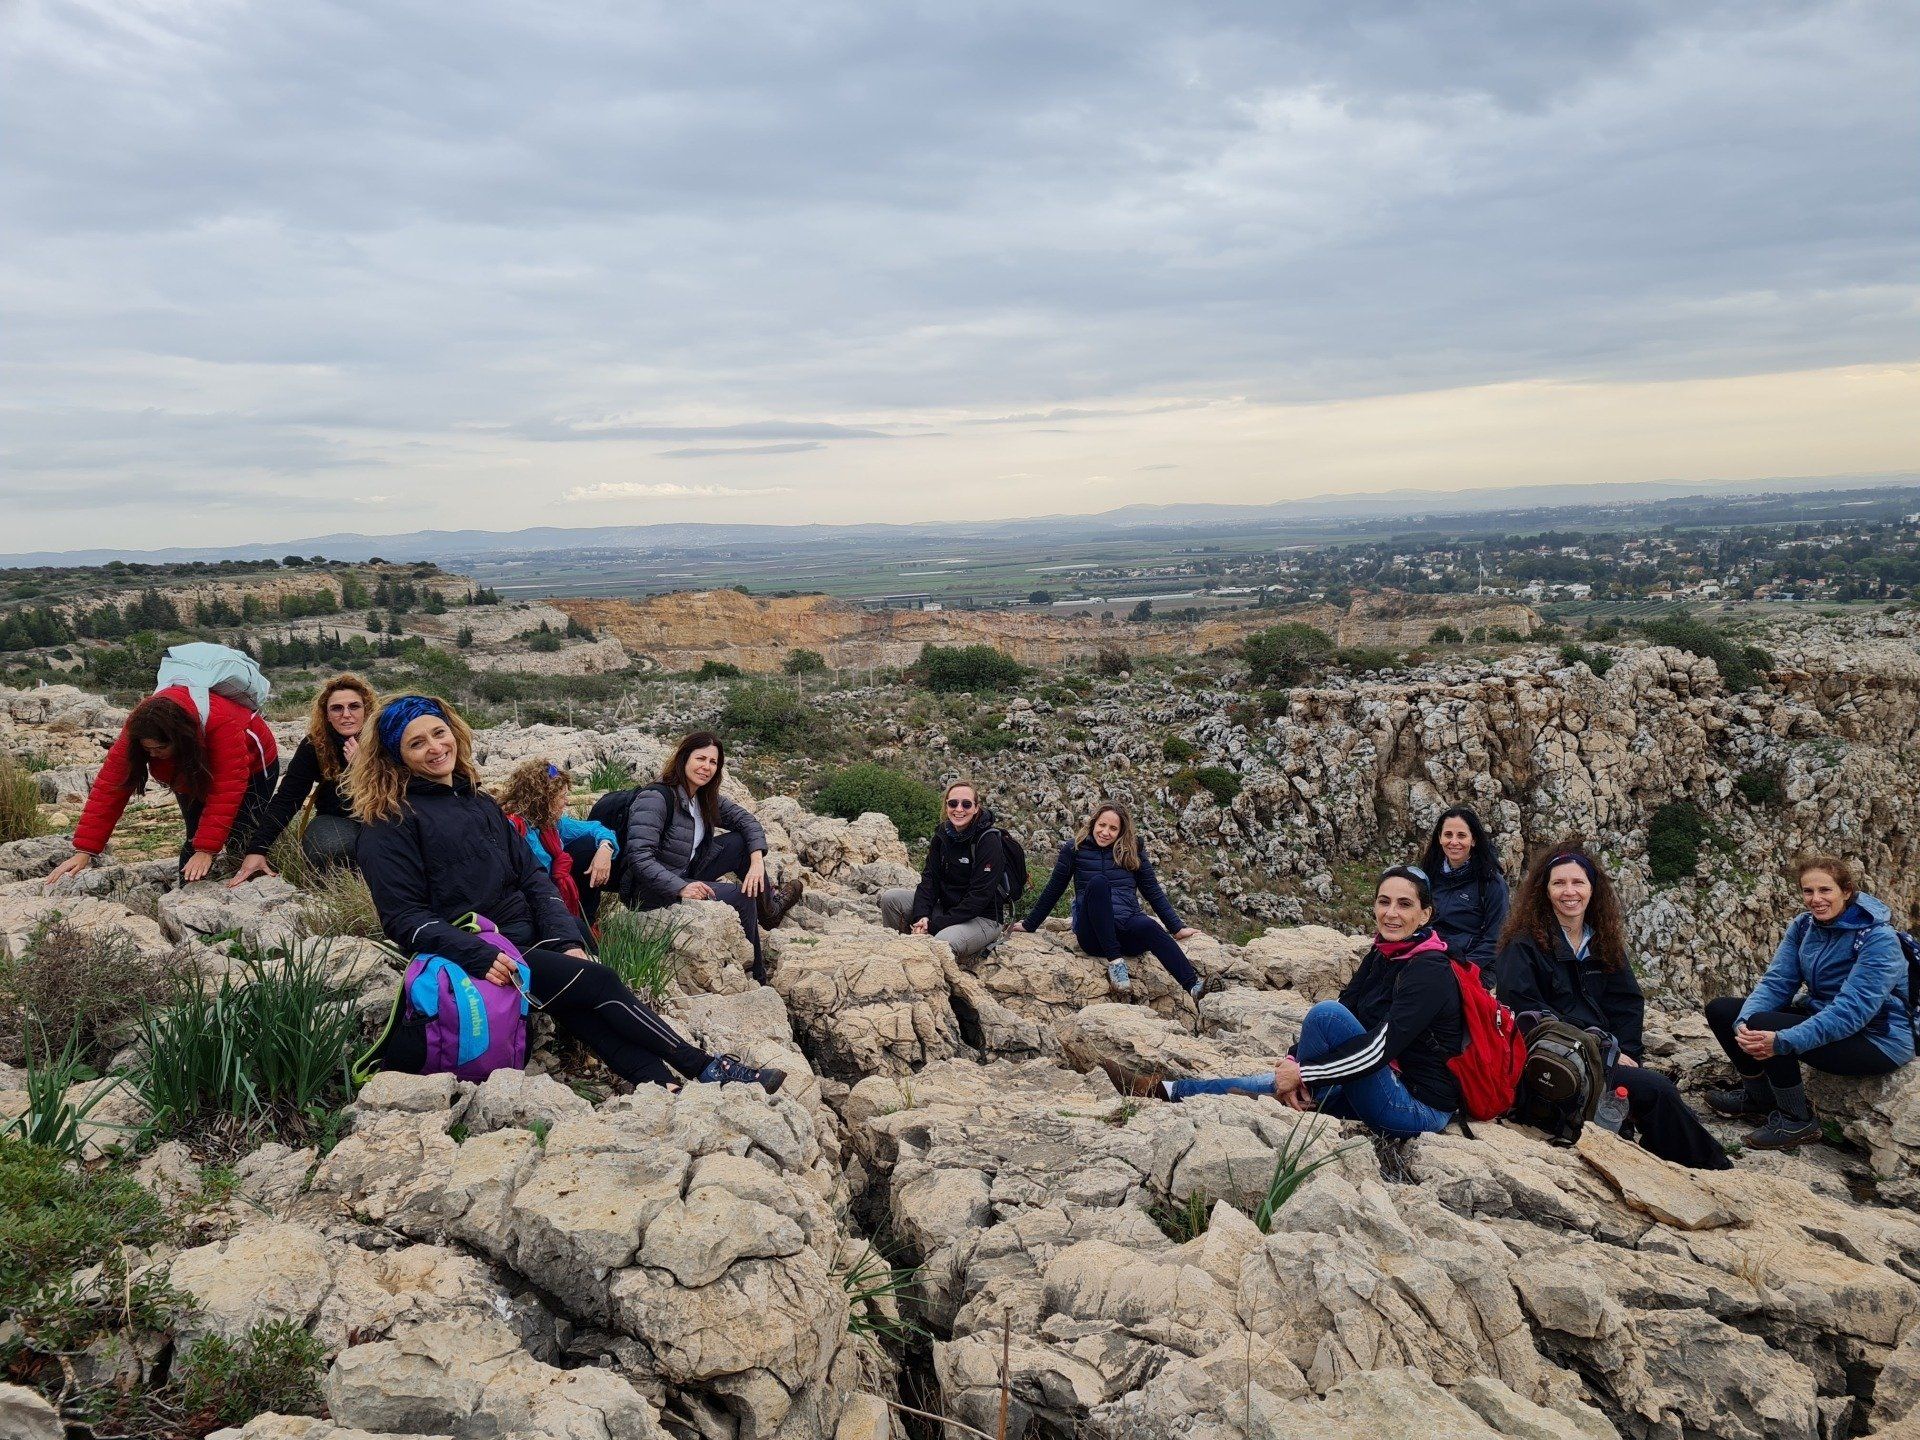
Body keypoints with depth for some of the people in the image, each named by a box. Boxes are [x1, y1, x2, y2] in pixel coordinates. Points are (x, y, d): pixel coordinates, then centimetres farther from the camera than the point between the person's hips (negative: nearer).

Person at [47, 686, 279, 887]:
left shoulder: (222, 723, -45)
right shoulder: (136, 730, -30)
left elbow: (225, 793, -44)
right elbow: (109, 788, -29)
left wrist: (206, 851, -47)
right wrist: (84, 851, -34)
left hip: (251, 770, -4)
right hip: (194, 776, 5)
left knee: (240, 843, -12)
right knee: (196, 838, -2)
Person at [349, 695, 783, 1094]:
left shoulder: (480, 804, 16)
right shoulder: (390, 823, -6)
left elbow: (531, 876, 12)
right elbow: (404, 917, -12)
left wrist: (566, 940, -3)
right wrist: (480, 957, -25)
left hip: (530, 941, 6)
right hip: (468, 958, -6)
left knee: (580, 1011, -20)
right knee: (599, 983, -18)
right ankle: (707, 1068, -14)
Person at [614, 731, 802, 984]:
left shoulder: (707, 799, 5)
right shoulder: (655, 799, -21)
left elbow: (746, 820, 4)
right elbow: (639, 856, -28)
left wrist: (757, 861, -14)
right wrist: (680, 888, -36)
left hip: (686, 876, 8)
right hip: (648, 892, -8)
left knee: (740, 842, -3)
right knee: (740, 896, -19)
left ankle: (769, 908, 12)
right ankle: (754, 974, -5)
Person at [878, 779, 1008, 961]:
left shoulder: (989, 842, -18)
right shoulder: (942, 834, 2)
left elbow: (979, 897, -21)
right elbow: (929, 877, -1)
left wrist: (934, 925, -24)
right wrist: (921, 917, -20)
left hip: (982, 918, -7)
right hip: (945, 908, 7)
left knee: (943, 942, -37)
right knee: (890, 898, -9)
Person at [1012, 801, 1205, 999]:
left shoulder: (1133, 851, 13)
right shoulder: (1074, 850, 9)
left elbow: (1153, 892, 15)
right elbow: (1053, 891, 16)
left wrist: (1177, 928, 10)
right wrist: (1029, 925, 20)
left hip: (1128, 932, 1)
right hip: (1093, 934, -1)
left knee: (1149, 926, -36)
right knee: (1097, 882, -31)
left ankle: (1194, 987, -54)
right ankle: (1115, 962, -35)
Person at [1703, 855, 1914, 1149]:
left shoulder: (1878, 938, -22)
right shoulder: (1804, 925, 0)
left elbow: (1852, 1010, -31)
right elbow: (1776, 982, -6)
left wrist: (1783, 1041, -41)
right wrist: (1743, 1021, -27)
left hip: (1877, 1039, -8)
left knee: (1764, 1025, -29)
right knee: (1721, 1010, 1)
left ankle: (1798, 1121, -8)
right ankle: (1758, 1094, 20)